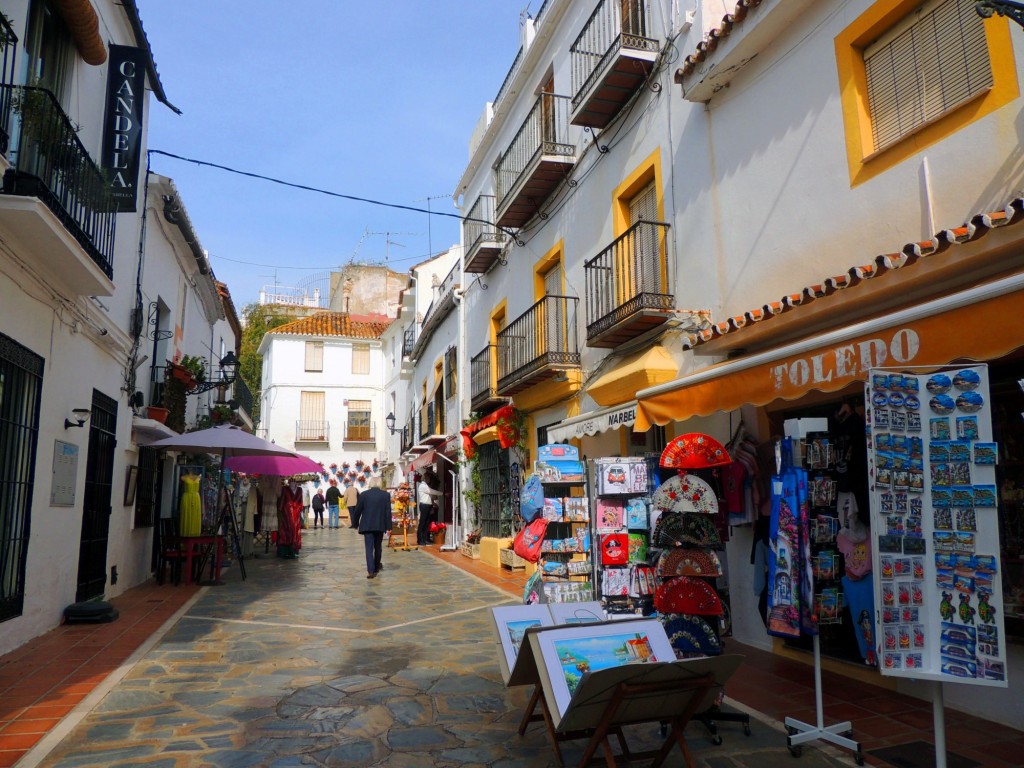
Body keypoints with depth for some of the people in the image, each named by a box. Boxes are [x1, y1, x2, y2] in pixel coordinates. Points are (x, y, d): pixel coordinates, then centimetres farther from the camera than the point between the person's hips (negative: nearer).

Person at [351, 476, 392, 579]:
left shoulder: (364, 494, -2)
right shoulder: (386, 495, -1)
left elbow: (357, 510, 1)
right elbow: (388, 511, -3)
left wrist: (355, 524, 13)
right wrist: (388, 526, 0)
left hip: (367, 526, -1)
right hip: (380, 525, 1)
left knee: (369, 548, -2)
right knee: (378, 547, 18)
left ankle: (371, 570, -15)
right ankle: (376, 567, 32)